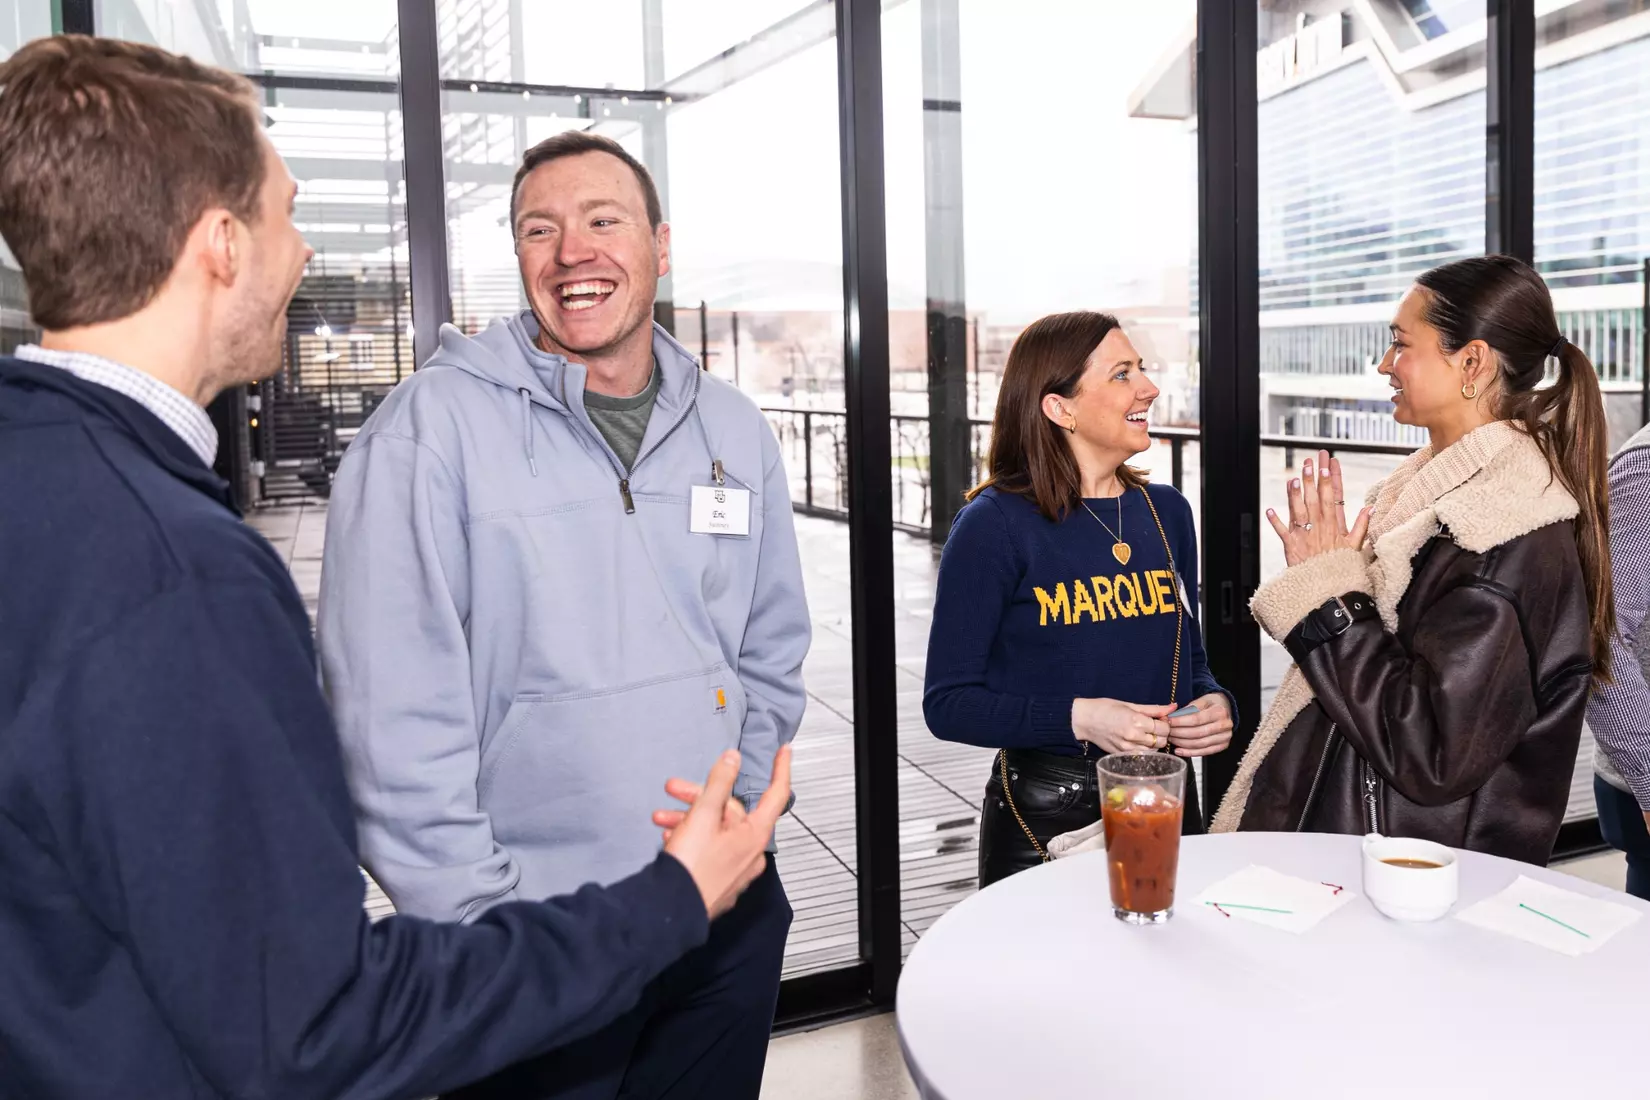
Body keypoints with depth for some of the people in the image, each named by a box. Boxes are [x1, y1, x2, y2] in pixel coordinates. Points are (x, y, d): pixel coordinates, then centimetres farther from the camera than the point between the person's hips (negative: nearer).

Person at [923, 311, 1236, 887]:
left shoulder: (1167, 511, 5)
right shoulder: (994, 525, -13)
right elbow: (948, 702, -15)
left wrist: (1215, 703, -6)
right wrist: (1080, 718, -26)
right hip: (1043, 817, -5)